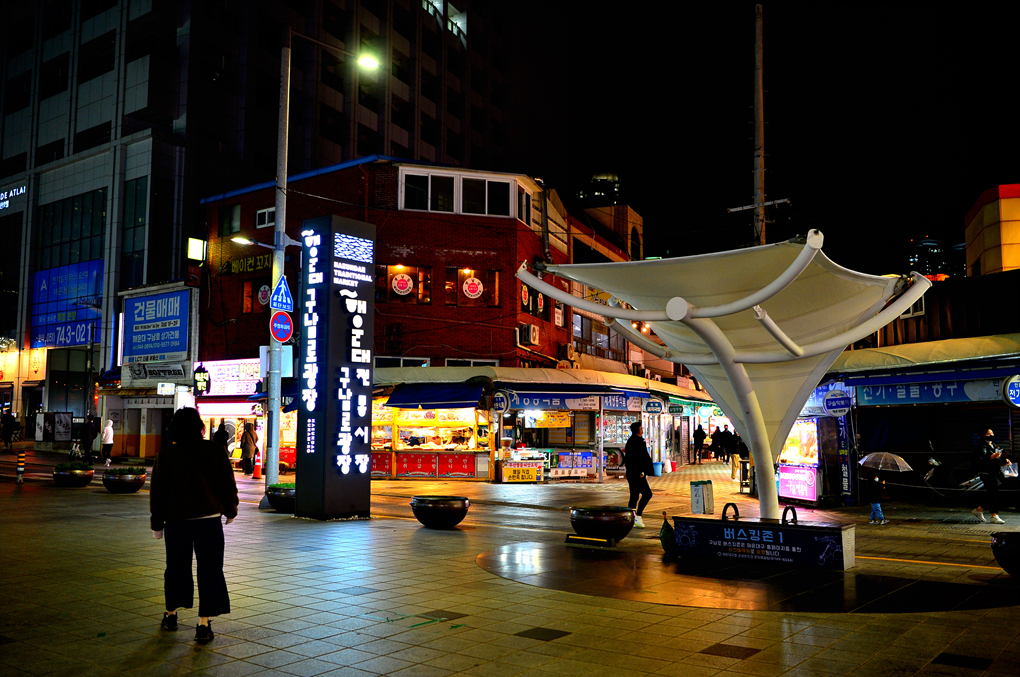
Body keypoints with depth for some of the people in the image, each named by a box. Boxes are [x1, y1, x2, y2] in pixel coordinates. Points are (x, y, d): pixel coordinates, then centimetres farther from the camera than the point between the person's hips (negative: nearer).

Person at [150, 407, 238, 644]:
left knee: (176, 567, 18)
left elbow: (157, 491, 5)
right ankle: (203, 624, 1)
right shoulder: (213, 451, -4)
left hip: (176, 520, 2)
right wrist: (230, 510, 15)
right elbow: (227, 483, 0)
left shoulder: (165, 455, 1)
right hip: (209, 520, -2)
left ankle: (171, 614, 33)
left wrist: (157, 524, 15)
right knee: (209, 569, 3)